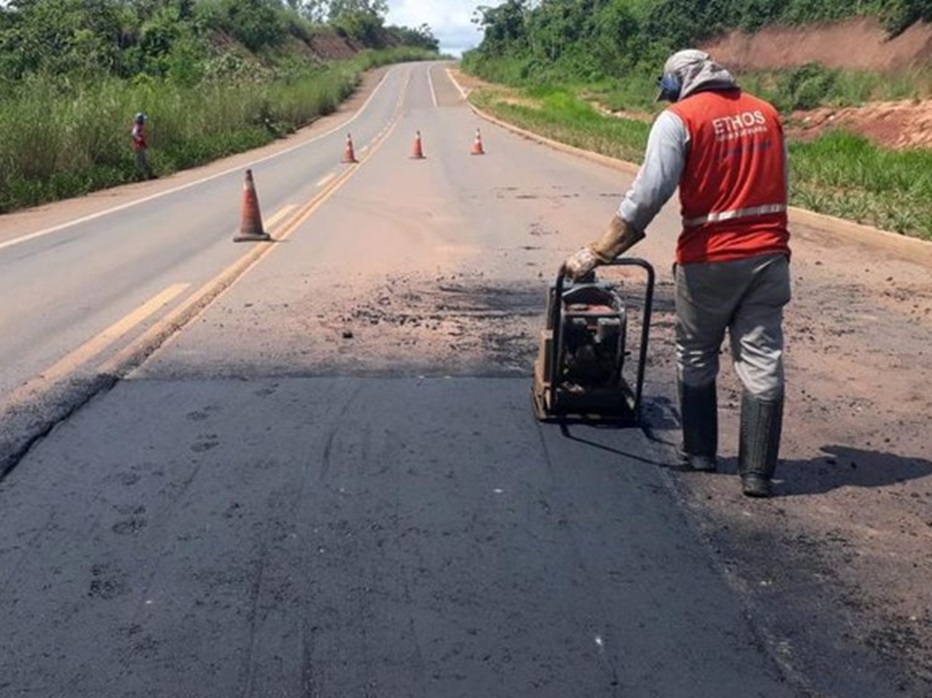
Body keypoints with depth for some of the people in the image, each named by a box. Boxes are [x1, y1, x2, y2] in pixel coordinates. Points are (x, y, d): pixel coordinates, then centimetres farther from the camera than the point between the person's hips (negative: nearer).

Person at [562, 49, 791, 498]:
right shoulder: (765, 114, 11)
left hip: (709, 261, -4)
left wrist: (596, 254, -12)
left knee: (696, 359, 15)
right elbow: (778, 187, 13)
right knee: (762, 364, 4)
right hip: (768, 256, 4)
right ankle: (757, 471, 6)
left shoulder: (679, 119, -6)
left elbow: (645, 198, -14)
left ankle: (699, 452, 26)